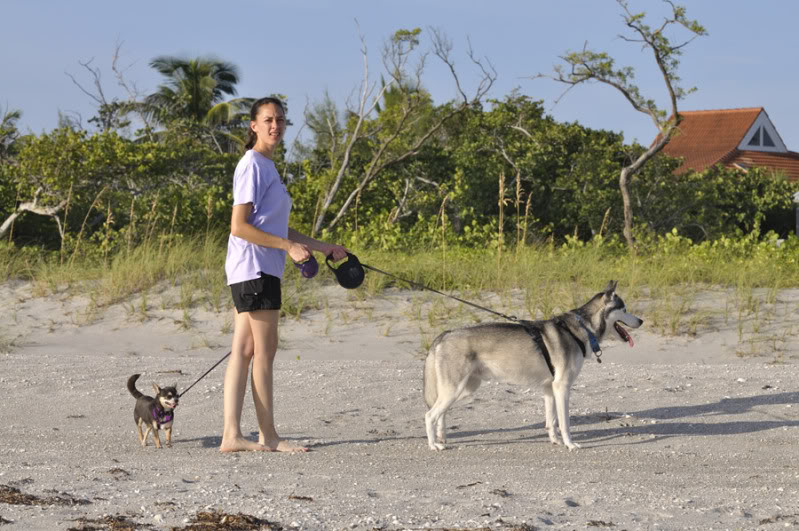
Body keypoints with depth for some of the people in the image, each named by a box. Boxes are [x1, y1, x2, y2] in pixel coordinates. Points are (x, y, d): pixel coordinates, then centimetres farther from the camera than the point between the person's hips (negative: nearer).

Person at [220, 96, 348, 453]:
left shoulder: (267, 166, 20)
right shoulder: (252, 165, -11)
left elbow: (276, 229, 25)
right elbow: (239, 226, -17)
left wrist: (324, 248, 23)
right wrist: (288, 246, -19)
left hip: (260, 271, 10)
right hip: (254, 267, -10)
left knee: (244, 350, 4)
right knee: (265, 350, -5)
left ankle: (232, 435, 2)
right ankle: (268, 436, 1)